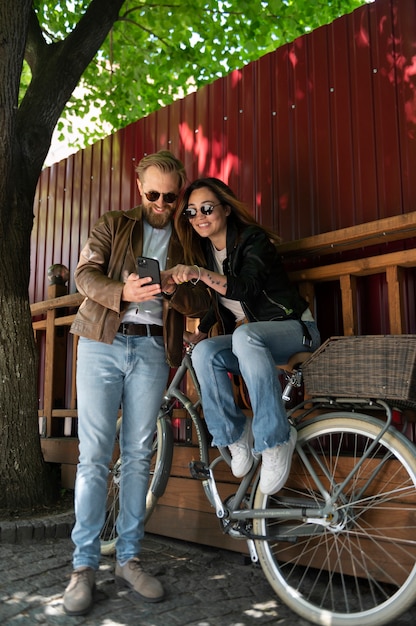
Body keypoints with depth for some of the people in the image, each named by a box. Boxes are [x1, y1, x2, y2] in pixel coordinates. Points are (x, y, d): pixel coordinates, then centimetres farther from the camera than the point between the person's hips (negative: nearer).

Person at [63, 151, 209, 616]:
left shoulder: (186, 242, 16)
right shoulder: (112, 225, 13)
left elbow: (201, 303, 7)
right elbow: (85, 274, -2)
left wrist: (172, 289, -16)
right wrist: (123, 291, -23)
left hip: (153, 349, 2)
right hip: (103, 342, -1)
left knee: (138, 456, 4)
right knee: (94, 455, -4)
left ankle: (128, 559, 15)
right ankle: (84, 565, 5)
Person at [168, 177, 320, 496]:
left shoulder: (253, 239, -14)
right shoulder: (205, 250, 6)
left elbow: (246, 288, -33)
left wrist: (200, 273, -46)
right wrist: (200, 332, 3)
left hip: (295, 329, -6)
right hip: (248, 339, 6)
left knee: (245, 335, -39)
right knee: (204, 352, -25)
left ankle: (276, 439, -30)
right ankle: (236, 434, -11)